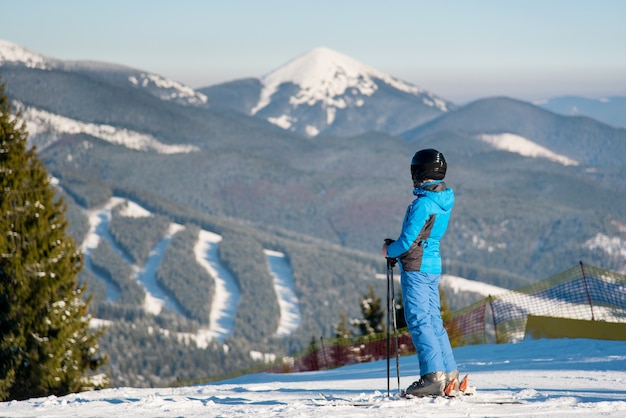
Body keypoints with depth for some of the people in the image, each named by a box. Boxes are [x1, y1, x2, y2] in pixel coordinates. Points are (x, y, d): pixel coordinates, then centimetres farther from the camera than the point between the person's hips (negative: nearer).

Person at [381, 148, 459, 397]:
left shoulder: (423, 203, -18)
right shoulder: (445, 201, 9)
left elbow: (408, 240, -18)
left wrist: (390, 250, 1)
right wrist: (396, 246, 12)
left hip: (416, 267, -9)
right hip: (434, 266, 9)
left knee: (419, 321, -8)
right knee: (433, 319, 13)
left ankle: (433, 377, -13)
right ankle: (449, 374, 14)